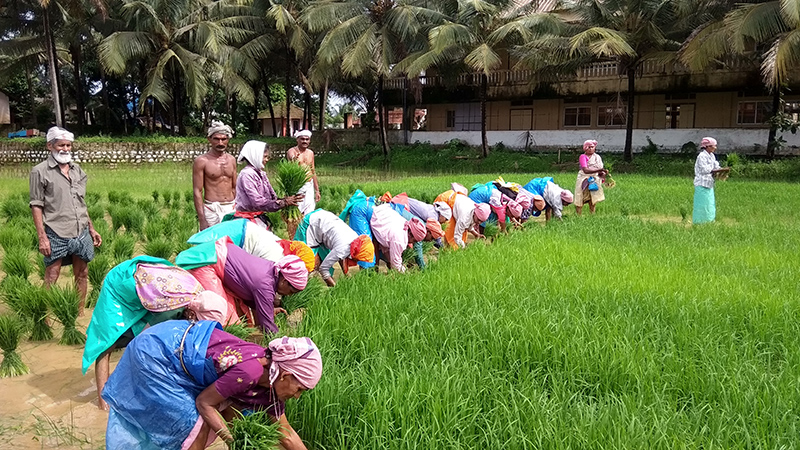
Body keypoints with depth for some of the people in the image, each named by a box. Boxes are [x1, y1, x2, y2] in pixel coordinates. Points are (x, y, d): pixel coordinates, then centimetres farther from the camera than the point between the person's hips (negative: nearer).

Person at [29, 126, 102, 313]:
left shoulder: (77, 170, 12)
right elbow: (36, 206, -5)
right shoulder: (40, 171, -3)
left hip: (81, 233, 5)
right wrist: (42, 237, -12)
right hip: (56, 235, -5)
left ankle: (80, 314, 22)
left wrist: (91, 229, 15)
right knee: (51, 280, -2)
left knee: (82, 275, 11)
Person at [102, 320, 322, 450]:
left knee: (231, 411, 8)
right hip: (154, 352, -8)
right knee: (196, 423, -8)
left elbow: (285, 431, 6)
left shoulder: (270, 379, -4)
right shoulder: (249, 371, -30)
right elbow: (204, 402, -18)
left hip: (178, 342, 8)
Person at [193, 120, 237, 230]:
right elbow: (197, 191, -6)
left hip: (231, 208, 5)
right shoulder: (202, 161, -4)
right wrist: (202, 220, -12)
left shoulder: (231, 160, 11)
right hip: (212, 210, -4)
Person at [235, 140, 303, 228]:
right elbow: (257, 202, -23)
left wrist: (288, 199, -13)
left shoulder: (261, 174, 9)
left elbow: (272, 196, 6)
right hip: (247, 219, -8)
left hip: (260, 217, 8)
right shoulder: (246, 175, -17)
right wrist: (284, 202, -24)